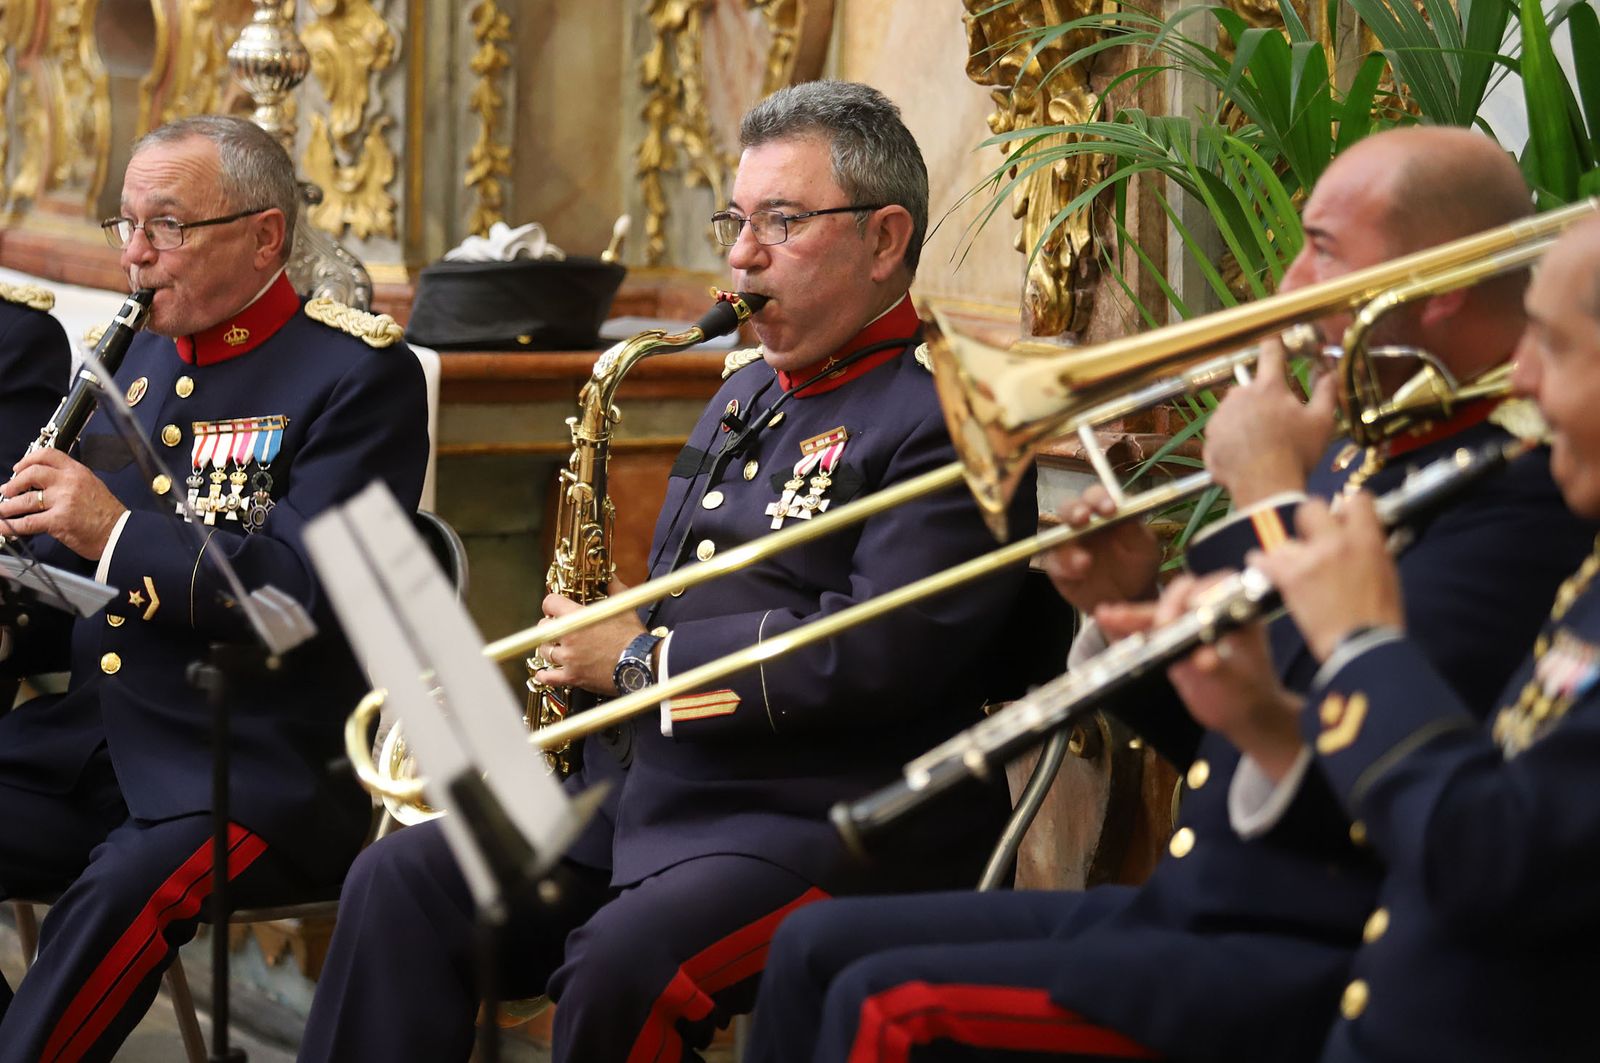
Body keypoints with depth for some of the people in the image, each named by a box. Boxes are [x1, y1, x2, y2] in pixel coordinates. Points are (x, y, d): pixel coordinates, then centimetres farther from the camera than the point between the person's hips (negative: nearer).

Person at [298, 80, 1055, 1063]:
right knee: (401, 884, -5)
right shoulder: (748, 394, 20)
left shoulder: (947, 418, -10)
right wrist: (582, 651, 8)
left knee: (622, 964, -32)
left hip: (825, 827, -9)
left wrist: (637, 658, -13)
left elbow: (874, 658, -22)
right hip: (640, 790, 9)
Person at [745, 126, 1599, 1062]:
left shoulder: (1520, 489, -16)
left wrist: (1271, 500, -16)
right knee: (819, 949, 7)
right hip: (1188, 904, 10)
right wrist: (1138, 607, 1)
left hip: (1318, 960, -10)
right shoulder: (1353, 456, 13)